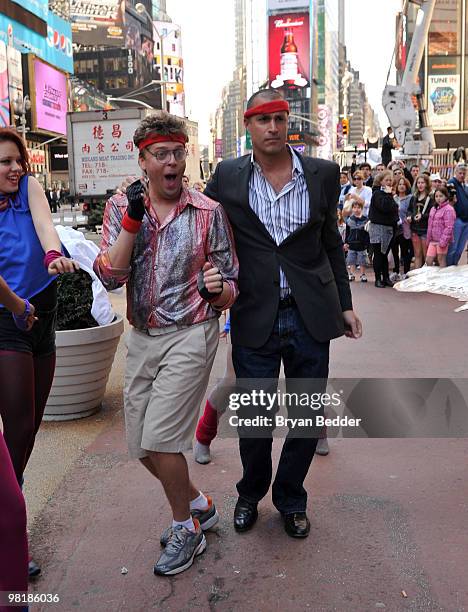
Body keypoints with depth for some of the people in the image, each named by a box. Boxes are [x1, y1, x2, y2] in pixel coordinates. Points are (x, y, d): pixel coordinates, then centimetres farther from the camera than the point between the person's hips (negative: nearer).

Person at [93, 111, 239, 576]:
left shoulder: (208, 211, -6)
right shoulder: (121, 207, 2)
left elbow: (230, 288, -1)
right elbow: (110, 276, -10)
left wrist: (216, 289, -24)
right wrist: (132, 219, -19)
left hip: (190, 335, -5)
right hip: (142, 337, 5)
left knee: (159, 440, -8)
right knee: (139, 445, 12)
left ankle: (186, 529, 18)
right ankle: (197, 505, 37)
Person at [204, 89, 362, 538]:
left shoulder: (323, 174, 2)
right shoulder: (227, 177, -1)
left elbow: (332, 244, 11)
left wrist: (345, 305, 10)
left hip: (311, 316, 2)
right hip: (255, 316, -1)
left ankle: (290, 500, 36)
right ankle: (250, 495, 38)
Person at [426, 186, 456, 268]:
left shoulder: (449, 209, -12)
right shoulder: (433, 209, 13)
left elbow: (449, 227, -17)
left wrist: (443, 242, -20)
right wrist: (428, 239, 14)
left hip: (443, 240, -7)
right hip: (433, 240, 7)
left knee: (441, 261, 1)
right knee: (428, 260, 6)